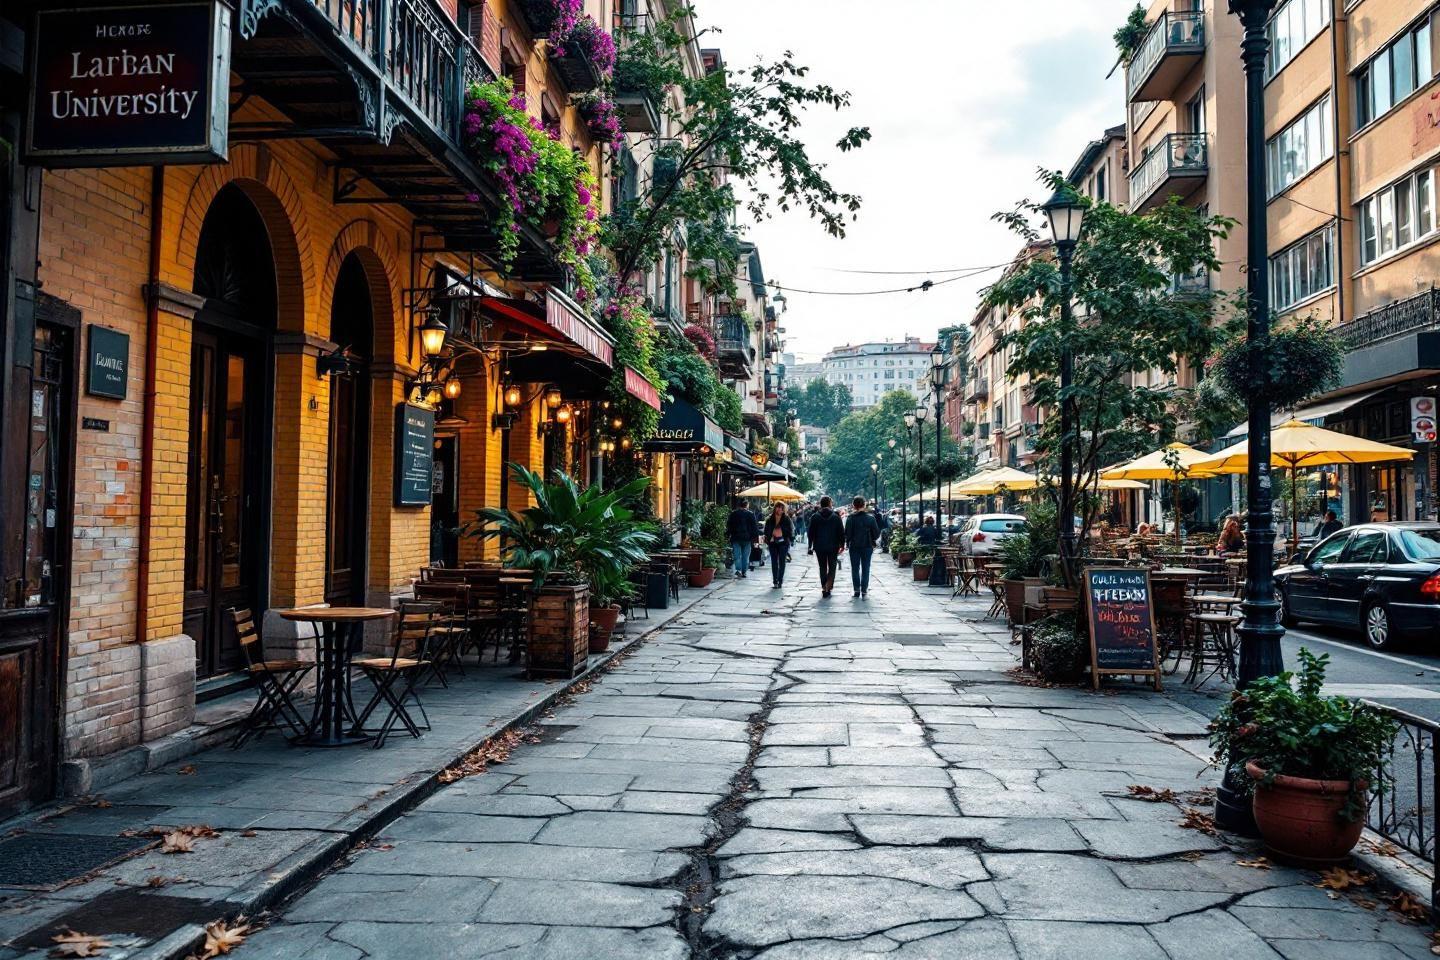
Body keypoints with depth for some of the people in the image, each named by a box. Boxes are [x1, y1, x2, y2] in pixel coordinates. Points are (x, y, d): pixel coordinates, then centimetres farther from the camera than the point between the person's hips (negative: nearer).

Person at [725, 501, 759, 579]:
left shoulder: (733, 514, 1)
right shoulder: (751, 514, 2)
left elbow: (729, 526, 4)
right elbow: (754, 527, 3)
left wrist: (727, 535, 10)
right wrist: (755, 538, 7)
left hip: (736, 538, 0)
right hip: (747, 538, 1)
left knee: (737, 555, 1)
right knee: (746, 556, 7)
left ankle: (738, 569, -14)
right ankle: (744, 571, 7)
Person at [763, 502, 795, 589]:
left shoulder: (786, 519, 0)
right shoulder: (770, 519, 5)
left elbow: (790, 529, 1)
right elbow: (766, 531, 10)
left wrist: (790, 539, -7)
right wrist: (767, 539, 0)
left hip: (783, 542, -2)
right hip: (773, 542, 2)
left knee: (782, 562, 0)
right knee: (774, 562, 4)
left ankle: (780, 581, 5)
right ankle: (775, 581, 10)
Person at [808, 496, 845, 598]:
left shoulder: (815, 517, -2)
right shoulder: (836, 517, -3)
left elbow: (811, 532, 0)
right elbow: (841, 532, -2)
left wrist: (810, 546, 7)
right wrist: (842, 544, 7)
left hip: (819, 547, 1)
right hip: (833, 547, -1)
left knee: (822, 568, 11)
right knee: (832, 567, 8)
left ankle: (824, 588, 8)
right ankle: (828, 587, -9)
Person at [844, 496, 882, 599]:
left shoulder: (850, 518, -9)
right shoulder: (870, 518, -6)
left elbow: (847, 533, -8)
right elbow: (876, 533, -2)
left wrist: (847, 544, 6)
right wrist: (873, 542, 14)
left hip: (854, 546, -1)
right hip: (867, 546, 1)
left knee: (855, 568, 9)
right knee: (865, 568, 8)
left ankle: (857, 589, 6)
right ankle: (864, 589, 5)